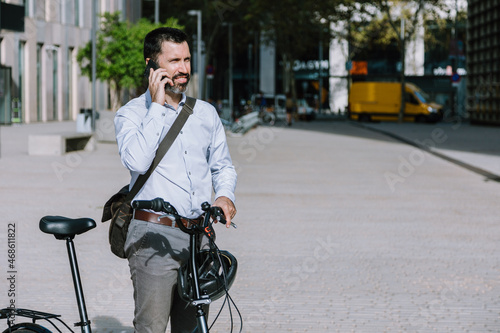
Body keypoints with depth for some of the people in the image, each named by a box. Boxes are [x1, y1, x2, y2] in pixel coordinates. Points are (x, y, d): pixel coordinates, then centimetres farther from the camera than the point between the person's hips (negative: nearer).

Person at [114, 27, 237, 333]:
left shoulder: (206, 113, 15)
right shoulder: (131, 113, 0)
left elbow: (222, 165, 23)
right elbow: (137, 161, -19)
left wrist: (225, 195, 1)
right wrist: (157, 105, -13)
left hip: (199, 237, 5)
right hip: (154, 237, -5)